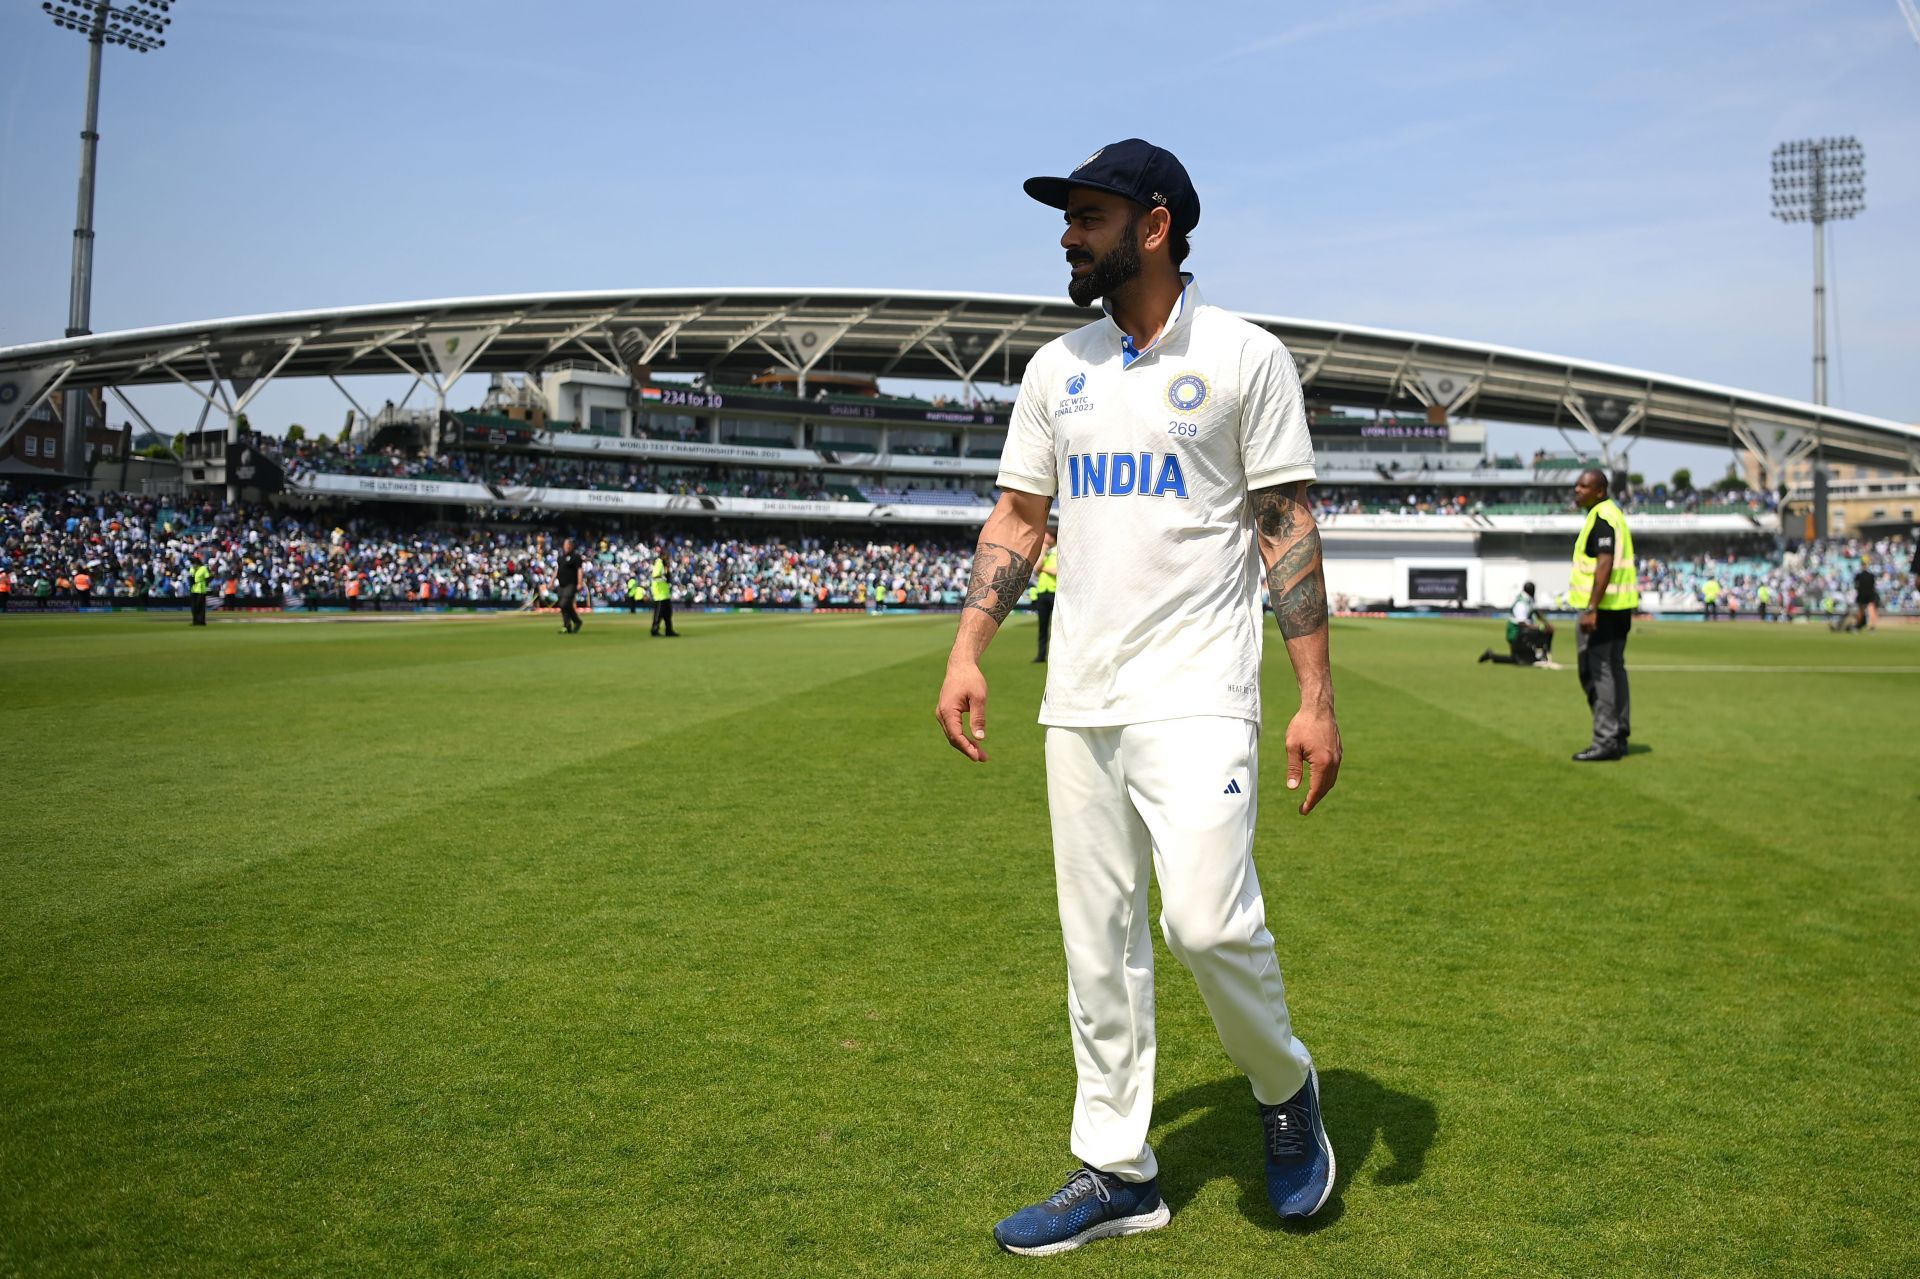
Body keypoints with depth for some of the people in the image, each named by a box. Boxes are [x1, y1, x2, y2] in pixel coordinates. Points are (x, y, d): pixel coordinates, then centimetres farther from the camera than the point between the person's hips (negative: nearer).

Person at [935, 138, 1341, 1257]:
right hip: (1080, 696, 5)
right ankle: (1119, 1172, 20)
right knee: (1098, 942, 7)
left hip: (1198, 693, -5)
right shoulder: (1057, 369, 13)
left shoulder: (1244, 356, -1)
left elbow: (1289, 528, -4)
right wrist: (969, 650, 3)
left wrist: (1317, 696, -11)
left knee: (1208, 920, -15)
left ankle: (1287, 1090, 16)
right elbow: (1018, 519, 15)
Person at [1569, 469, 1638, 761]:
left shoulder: (1601, 517, -15)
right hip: (1619, 605, 10)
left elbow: (1605, 565, -23)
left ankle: (1605, 741, -7)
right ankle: (1619, 736, 20)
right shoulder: (1613, 512, 16)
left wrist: (1591, 609, -26)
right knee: (1614, 669, 14)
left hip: (1602, 606, -10)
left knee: (1596, 672, -7)